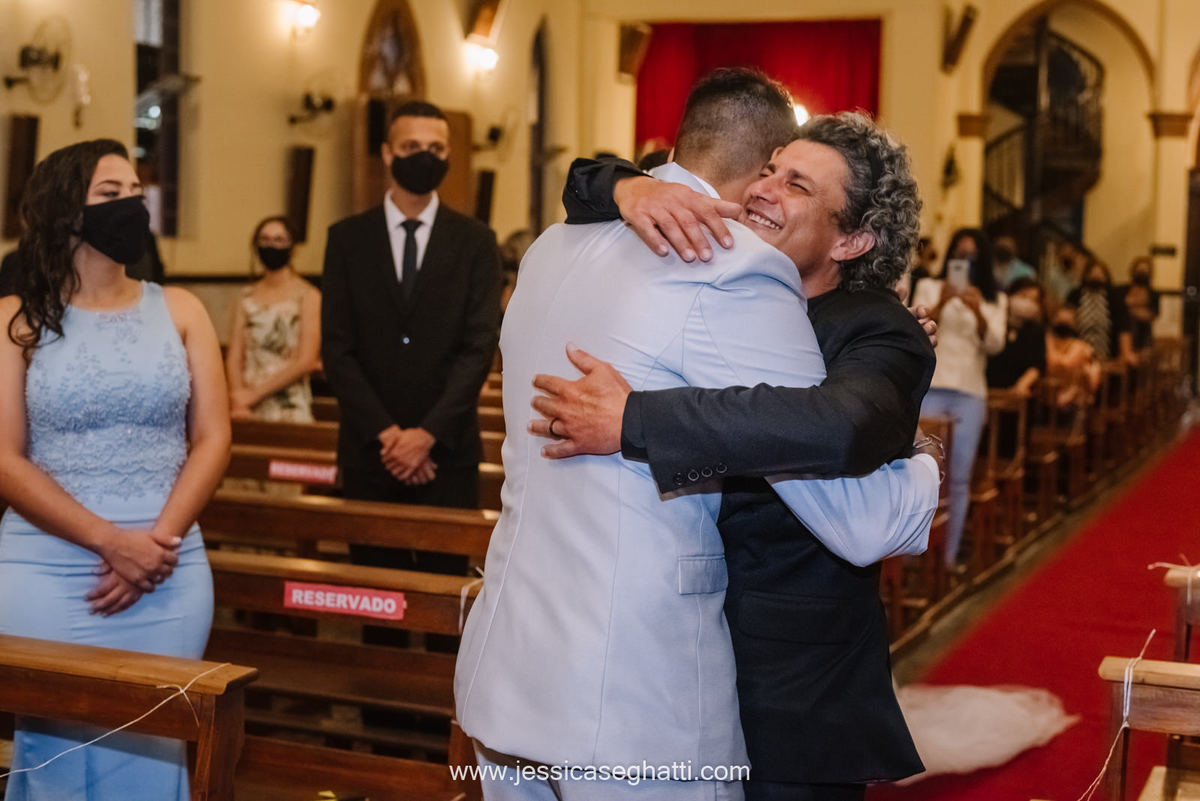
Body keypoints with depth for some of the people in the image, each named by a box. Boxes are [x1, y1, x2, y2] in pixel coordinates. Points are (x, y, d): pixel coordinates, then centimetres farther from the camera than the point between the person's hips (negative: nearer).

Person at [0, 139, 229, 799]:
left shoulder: (178, 310, 7)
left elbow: (212, 439, 3)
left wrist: (160, 540, -11)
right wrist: (110, 542, -15)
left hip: (169, 574, 2)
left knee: (149, 748, 7)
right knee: (55, 748, 4)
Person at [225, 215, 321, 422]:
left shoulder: (308, 296, -1)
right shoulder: (246, 299, 12)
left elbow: (306, 362, -8)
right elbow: (234, 358, 6)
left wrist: (254, 394, -9)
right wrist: (239, 404, -11)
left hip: (290, 411, -3)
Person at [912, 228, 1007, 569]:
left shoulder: (995, 300, 13)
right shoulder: (929, 287, 8)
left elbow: (994, 345, -2)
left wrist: (978, 311, -19)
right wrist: (941, 303, -21)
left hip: (970, 395, 2)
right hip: (929, 389, -2)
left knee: (959, 479, 1)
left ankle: (948, 556, 6)